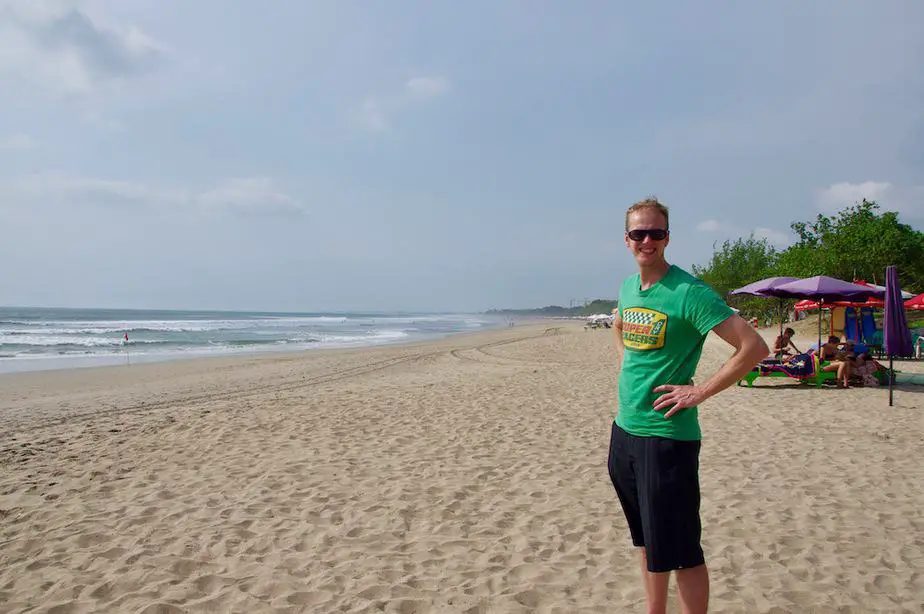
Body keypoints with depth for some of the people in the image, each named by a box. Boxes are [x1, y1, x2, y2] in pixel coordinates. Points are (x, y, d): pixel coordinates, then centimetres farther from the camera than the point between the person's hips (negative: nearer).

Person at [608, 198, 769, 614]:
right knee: (645, 540, 20)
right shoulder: (627, 287, 8)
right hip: (624, 428, 8)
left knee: (679, 551, 1)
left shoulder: (688, 292, -15)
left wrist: (701, 392, -17)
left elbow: (754, 347, -20)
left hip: (667, 435, -8)